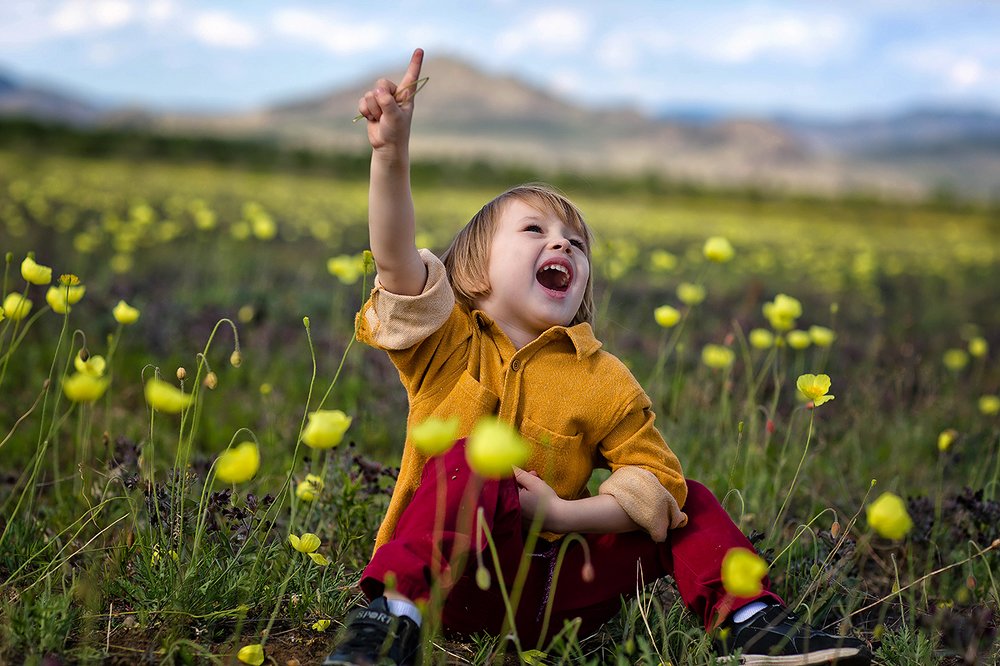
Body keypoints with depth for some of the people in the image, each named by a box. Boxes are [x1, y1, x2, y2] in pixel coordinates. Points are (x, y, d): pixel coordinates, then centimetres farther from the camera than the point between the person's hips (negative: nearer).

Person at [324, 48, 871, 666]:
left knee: (690, 502, 0)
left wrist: (561, 514, -14)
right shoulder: (447, 343, -1)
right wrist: (391, 152, -33)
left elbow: (659, 480, 2)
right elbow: (396, 259, -18)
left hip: (560, 596, 3)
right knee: (468, 461, -31)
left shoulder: (601, 379, 4)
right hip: (460, 581, -3)